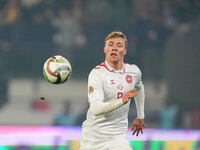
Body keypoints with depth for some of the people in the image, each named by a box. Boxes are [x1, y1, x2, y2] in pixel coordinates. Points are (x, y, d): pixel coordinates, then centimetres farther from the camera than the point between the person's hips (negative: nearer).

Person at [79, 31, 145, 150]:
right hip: (93, 136, -3)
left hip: (118, 135, 3)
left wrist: (140, 117, 33)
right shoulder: (97, 73, -13)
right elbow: (96, 109, -26)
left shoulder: (134, 71, 3)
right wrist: (121, 101, -39)